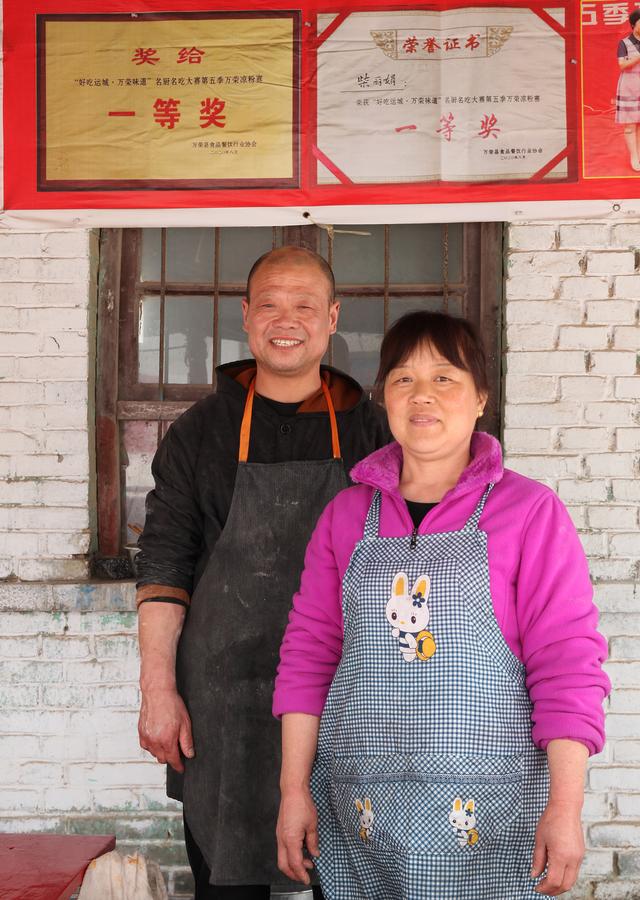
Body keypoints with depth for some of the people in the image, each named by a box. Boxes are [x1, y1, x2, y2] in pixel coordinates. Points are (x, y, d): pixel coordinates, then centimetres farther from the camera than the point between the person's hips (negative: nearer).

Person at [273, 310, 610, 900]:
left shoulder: (530, 512, -2)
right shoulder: (346, 515, 9)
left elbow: (567, 664, -6)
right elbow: (309, 653, 9)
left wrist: (566, 807, -11)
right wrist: (294, 789, 5)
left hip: (487, 816, -3)